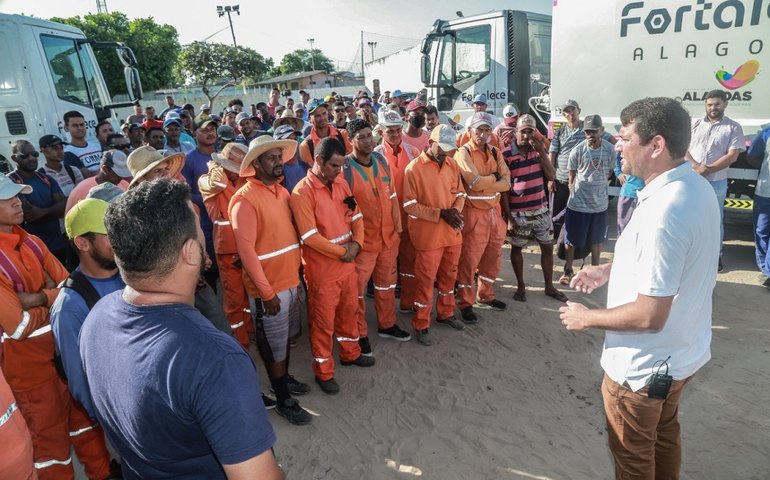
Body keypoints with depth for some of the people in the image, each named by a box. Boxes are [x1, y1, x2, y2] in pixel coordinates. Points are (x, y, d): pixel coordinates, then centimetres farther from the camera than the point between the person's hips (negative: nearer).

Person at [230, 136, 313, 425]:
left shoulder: (282, 191, 6)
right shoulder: (245, 199, -18)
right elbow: (245, 250, -20)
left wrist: (296, 275, 13)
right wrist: (266, 292, -19)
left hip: (291, 281, 7)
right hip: (268, 288, -7)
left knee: (286, 338, 23)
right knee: (274, 346, 9)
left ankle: (285, 379, 44)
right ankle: (283, 399, 25)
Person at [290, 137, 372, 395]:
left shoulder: (341, 183, 4)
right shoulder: (302, 192, -18)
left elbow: (356, 216, 7)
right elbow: (310, 236, -22)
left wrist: (356, 243, -11)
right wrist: (342, 252, -17)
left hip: (348, 264, 7)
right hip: (322, 270, -7)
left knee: (349, 311, 22)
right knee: (323, 321, 8)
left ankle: (350, 353, 44)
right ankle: (323, 372, 25)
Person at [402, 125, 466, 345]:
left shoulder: (452, 165, 5)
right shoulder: (414, 168, -12)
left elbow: (460, 193, 12)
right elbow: (409, 205, -14)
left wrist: (456, 210, -11)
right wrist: (440, 213, -20)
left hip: (452, 232, 6)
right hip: (428, 235, -6)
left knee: (448, 276, 19)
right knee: (425, 280, 4)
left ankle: (445, 313, 39)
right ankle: (421, 325, 19)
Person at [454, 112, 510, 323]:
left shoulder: (495, 153, 10)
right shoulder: (463, 152, -9)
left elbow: (506, 183, -1)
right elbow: (475, 182, -22)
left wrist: (484, 183, -15)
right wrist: (494, 176, -5)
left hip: (494, 211, 7)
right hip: (474, 214, -7)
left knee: (492, 257, 16)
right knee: (469, 260, 0)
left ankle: (485, 296, 34)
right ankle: (465, 304, 13)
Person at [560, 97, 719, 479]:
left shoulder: (663, 212, -33)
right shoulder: (696, 186, -2)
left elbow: (650, 315, -31)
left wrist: (587, 318, -16)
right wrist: (609, 270, 8)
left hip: (645, 365, -9)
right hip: (681, 352, 9)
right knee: (664, 435, 31)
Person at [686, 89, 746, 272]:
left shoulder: (733, 127, 0)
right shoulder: (695, 124, 6)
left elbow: (732, 156, -7)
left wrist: (708, 169, -17)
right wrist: (695, 165, -15)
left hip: (716, 182, -2)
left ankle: (716, 255, 20)